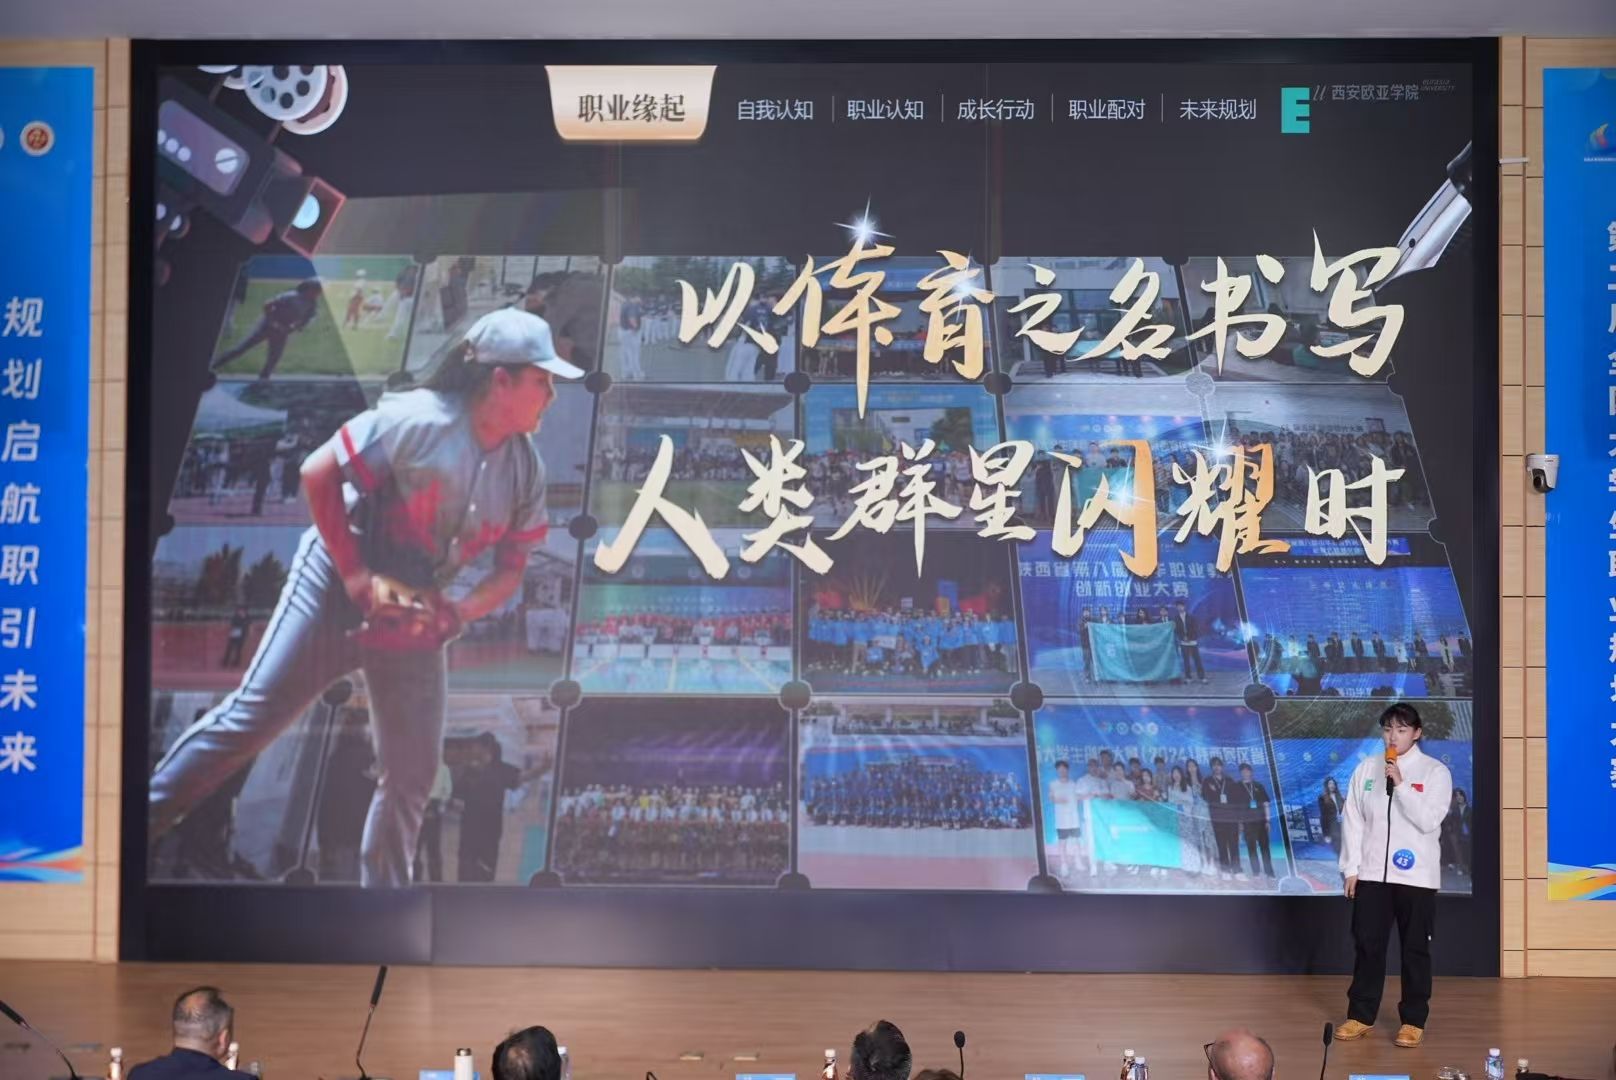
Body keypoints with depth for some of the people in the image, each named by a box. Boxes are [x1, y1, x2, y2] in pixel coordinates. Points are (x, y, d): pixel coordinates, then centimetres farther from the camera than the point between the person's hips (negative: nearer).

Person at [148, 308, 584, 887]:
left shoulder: (526, 468, -2)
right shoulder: (420, 419, -20)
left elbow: (510, 567, 6)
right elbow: (318, 473, -18)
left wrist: (458, 612, -13)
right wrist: (355, 576, -19)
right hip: (337, 588, -6)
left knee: (413, 775, 7)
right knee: (253, 717, -7)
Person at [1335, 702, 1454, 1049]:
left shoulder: (1435, 771, -3)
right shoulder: (1366, 768, 5)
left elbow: (1429, 820, -13)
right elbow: (1353, 820, 6)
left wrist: (1400, 784, -18)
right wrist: (1351, 868, 2)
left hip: (1416, 875, -2)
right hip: (1372, 873, 3)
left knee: (1415, 949, 4)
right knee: (1367, 945, 6)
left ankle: (1413, 1020, 14)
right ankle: (1361, 1015, 16)